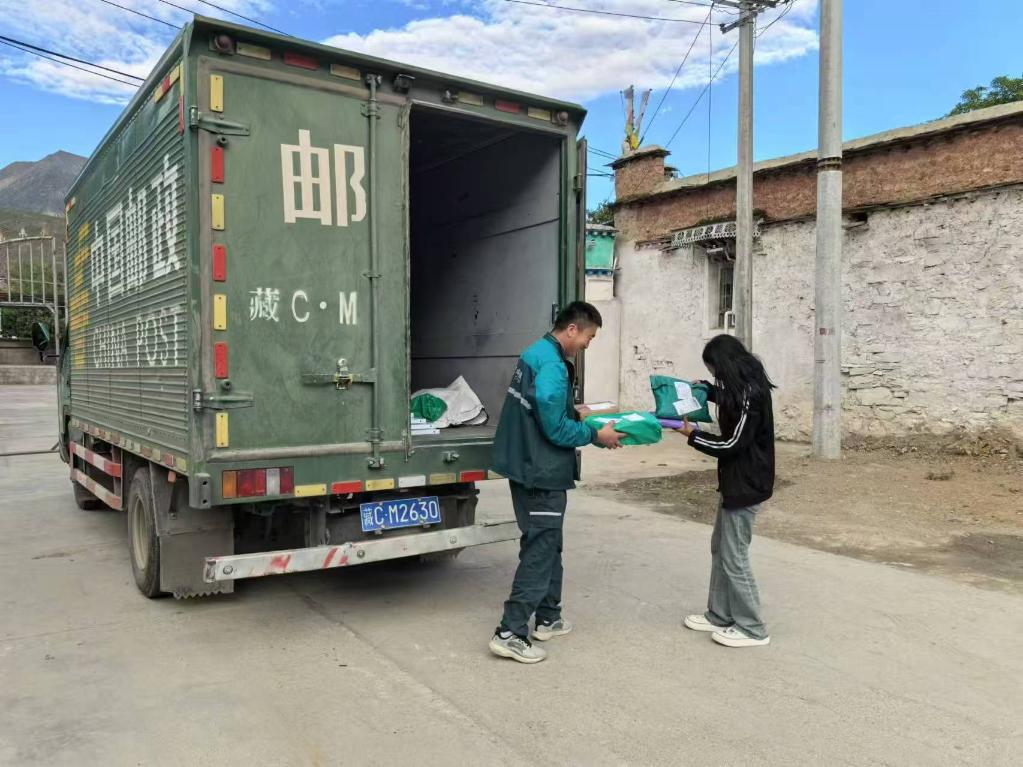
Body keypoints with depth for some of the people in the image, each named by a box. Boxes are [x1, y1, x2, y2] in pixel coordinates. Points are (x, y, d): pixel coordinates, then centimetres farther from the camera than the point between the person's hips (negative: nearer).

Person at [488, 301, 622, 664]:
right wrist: (596, 435, -10)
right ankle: (510, 633, -1)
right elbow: (556, 429, -22)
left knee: (547, 544, 19)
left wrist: (574, 412, 15)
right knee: (540, 550, -4)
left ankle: (548, 618, 30)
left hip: (528, 467, 10)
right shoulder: (552, 366, -22)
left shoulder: (535, 353, 10)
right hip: (542, 473, -10)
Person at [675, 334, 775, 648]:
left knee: (734, 557, -1)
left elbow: (733, 444, -22)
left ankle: (752, 628, 11)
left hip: (746, 484, -10)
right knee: (719, 548, 17)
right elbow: (728, 400, 33)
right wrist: (706, 389, 23)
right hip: (737, 480, 10)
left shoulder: (750, 392, -21)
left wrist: (693, 435, -12)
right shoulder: (745, 386, 9)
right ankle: (719, 616, 27)